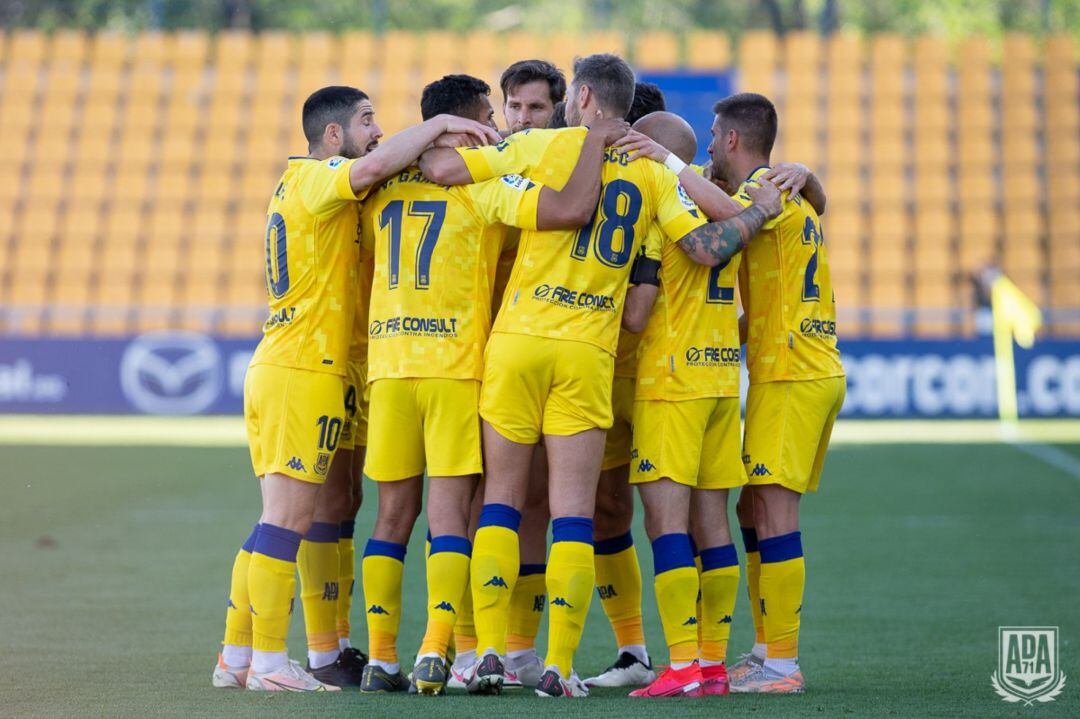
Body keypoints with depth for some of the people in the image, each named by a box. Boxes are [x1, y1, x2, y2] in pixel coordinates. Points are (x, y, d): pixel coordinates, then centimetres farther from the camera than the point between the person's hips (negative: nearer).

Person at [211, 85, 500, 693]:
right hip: (306, 373, -10)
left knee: (279, 519, 11)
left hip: (273, 369, 10)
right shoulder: (315, 180, -9)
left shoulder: (301, 183, 20)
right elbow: (372, 168, -28)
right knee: (290, 517, -9)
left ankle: (237, 657, 13)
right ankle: (270, 662, -9)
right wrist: (441, 124, -19)